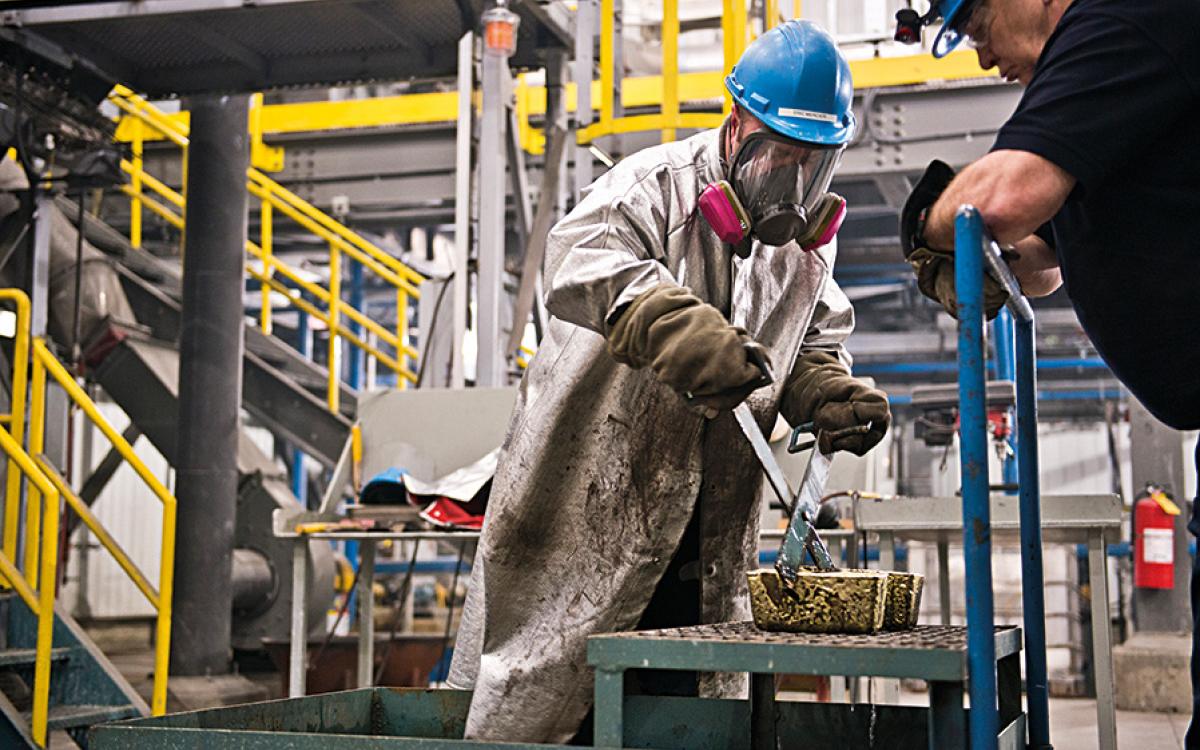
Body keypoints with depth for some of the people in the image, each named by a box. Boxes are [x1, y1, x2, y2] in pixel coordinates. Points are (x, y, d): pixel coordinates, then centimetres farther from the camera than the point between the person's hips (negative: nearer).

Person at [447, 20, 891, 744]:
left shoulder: (807, 241, 8)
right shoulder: (654, 186, -14)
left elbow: (813, 346, 18)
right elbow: (582, 258, -33)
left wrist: (834, 397, -6)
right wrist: (675, 326, -51)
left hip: (705, 537, 6)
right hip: (591, 505, -6)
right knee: (548, 688, 2)